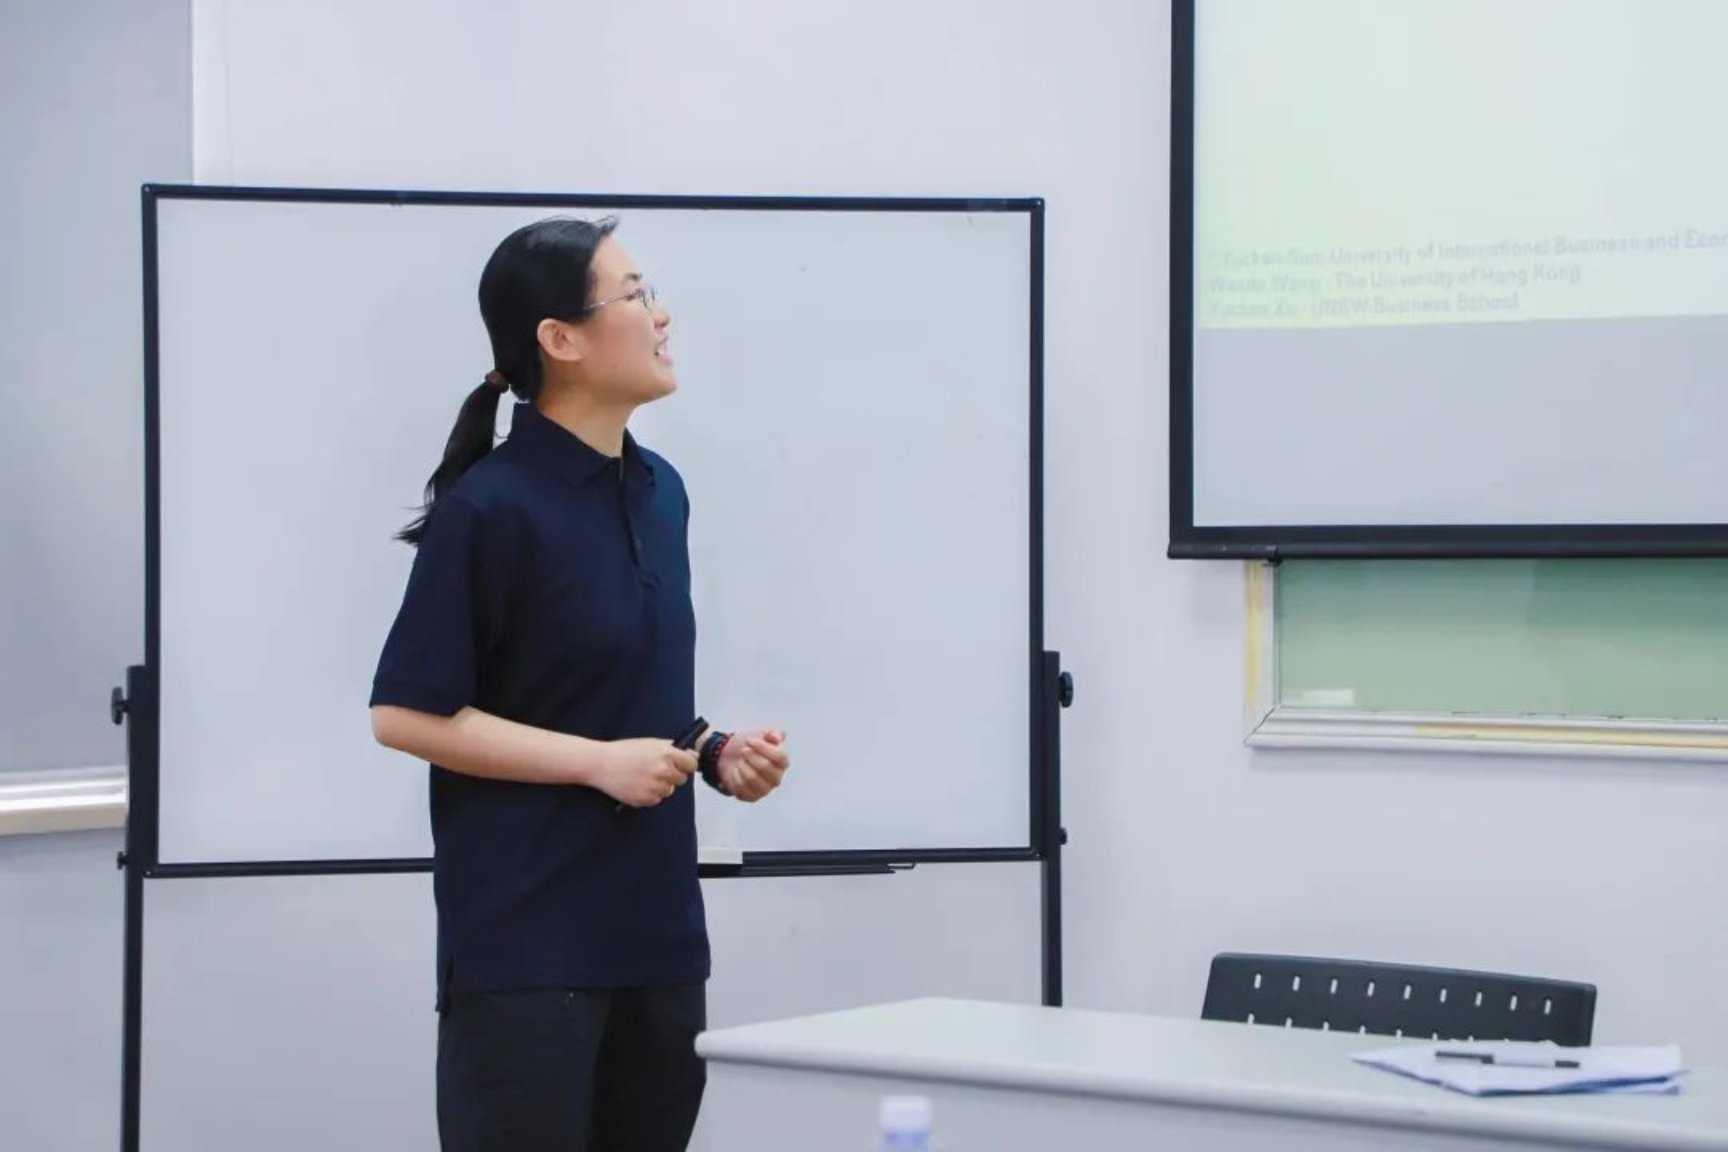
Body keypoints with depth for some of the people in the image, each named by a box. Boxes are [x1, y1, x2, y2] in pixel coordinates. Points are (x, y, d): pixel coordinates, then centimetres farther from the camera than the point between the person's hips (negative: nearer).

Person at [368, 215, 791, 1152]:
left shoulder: (660, 491, 11)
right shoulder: (490, 507, -13)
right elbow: (406, 713, -13)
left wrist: (714, 754, 4)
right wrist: (596, 761, -17)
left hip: (655, 927, 8)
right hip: (524, 940, -8)